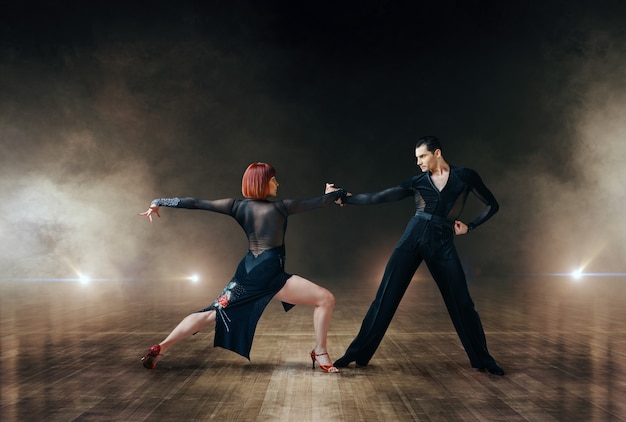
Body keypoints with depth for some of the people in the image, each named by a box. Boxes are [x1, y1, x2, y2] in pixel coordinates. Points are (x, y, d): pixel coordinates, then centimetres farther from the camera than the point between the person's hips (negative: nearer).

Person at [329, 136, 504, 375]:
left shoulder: (465, 176, 5)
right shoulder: (416, 182, 7)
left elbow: (492, 205, 14)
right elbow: (376, 198, 3)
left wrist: (470, 226, 4)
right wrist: (343, 198, -1)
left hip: (442, 244, -1)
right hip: (413, 238, 1)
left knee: (461, 302, 2)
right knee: (386, 297, -2)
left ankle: (482, 359, 23)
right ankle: (358, 353, 7)